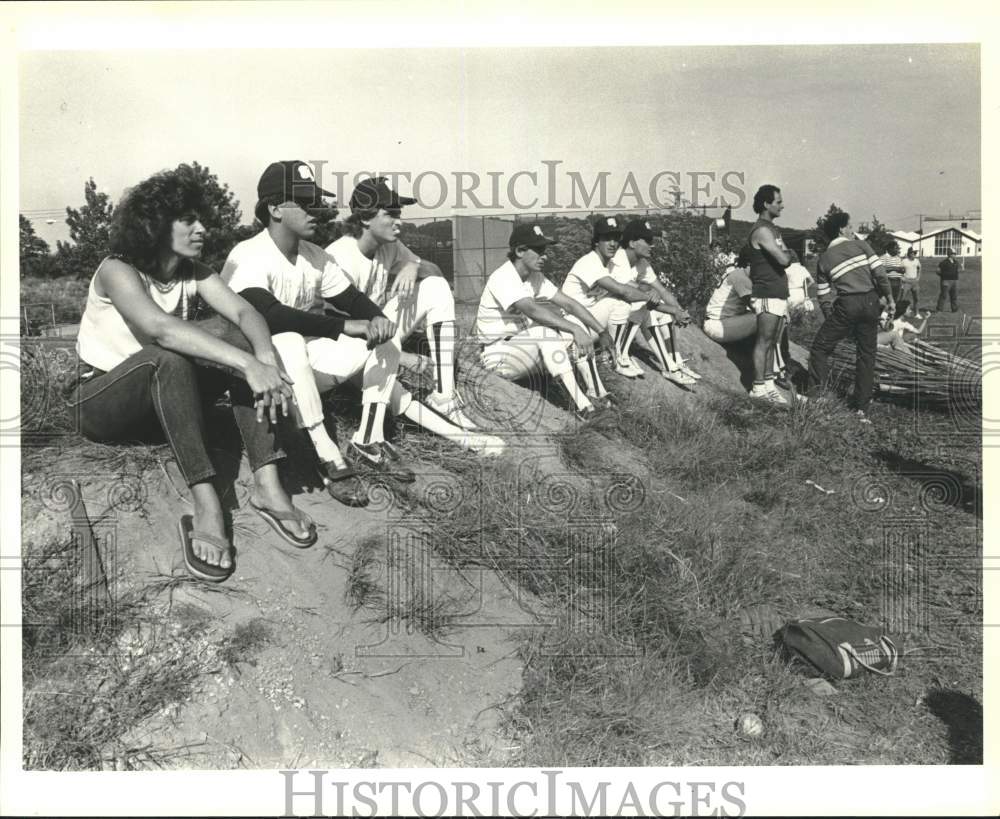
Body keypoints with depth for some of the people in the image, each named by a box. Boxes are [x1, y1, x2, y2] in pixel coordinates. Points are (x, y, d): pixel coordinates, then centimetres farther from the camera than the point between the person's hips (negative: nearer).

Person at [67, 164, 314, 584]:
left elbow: (244, 312, -19)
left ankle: (266, 484, -32)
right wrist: (248, 365, -48)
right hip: (101, 403, -5)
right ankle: (206, 509, -42)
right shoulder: (117, 271, -19)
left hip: (166, 396, 5)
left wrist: (267, 360, -41)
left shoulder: (194, 273, -1)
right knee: (169, 356, -36)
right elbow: (162, 329, -38)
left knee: (226, 331, -21)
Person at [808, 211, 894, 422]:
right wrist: (890, 299, 7)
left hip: (846, 305, -1)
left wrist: (831, 320, 15)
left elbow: (824, 296, 9)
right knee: (866, 354, 9)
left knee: (820, 347, 11)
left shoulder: (824, 258, 10)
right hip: (870, 302, 1)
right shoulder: (861, 245, 7)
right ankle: (862, 409, 11)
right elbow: (880, 274, -2)